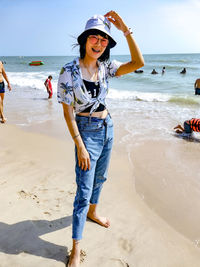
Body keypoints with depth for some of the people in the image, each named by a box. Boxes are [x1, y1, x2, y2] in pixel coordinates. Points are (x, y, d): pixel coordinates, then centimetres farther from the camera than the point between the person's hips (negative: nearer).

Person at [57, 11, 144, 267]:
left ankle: (92, 212, 48)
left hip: (107, 128, 6)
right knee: (84, 190, -4)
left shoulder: (105, 67, 0)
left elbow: (138, 63, -10)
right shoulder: (69, 72, -15)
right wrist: (80, 146, -17)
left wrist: (125, 29, -15)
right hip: (87, 131, -6)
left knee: (99, 178, 22)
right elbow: (68, 113, -14)